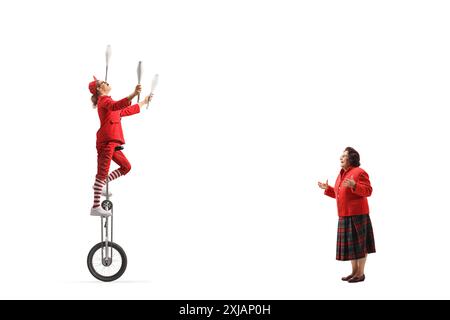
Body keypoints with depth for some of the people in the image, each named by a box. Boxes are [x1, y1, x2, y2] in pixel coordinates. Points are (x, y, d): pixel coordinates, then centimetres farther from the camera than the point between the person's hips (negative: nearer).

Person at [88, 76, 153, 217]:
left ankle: (99, 185, 16)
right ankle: (95, 207, -13)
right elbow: (115, 106, -28)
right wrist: (133, 95, -40)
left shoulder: (107, 101, 27)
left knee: (126, 166, 16)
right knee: (103, 173, -12)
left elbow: (127, 111, 39)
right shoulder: (104, 100, -3)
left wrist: (144, 102, 44)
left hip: (112, 142, 10)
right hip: (106, 141, -10)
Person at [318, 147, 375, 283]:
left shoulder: (359, 172, -11)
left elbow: (367, 191, -17)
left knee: (359, 242, -3)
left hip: (357, 213, -9)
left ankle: (361, 273, 3)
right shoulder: (342, 174, 15)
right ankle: (354, 271, 18)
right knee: (350, 243, 11)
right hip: (345, 215, 9)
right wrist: (327, 189, 12)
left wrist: (354, 185, -31)